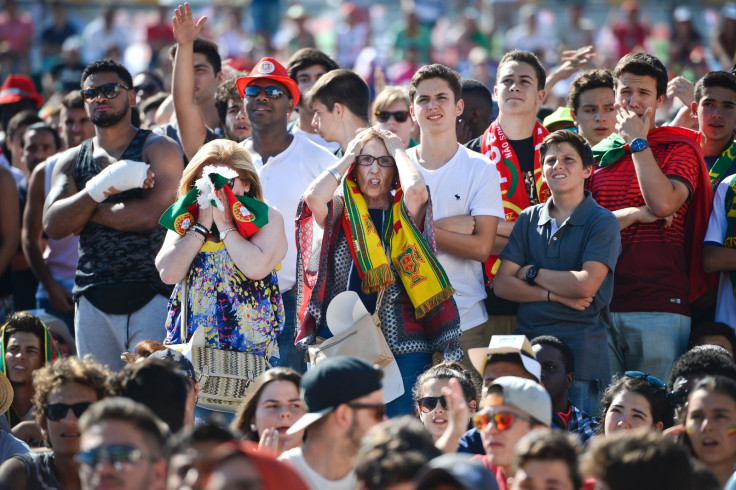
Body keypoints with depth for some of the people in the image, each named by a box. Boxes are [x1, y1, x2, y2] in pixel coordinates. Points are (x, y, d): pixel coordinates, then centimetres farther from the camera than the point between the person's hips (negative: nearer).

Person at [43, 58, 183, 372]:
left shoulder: (159, 150, 2)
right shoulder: (72, 161, 16)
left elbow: (150, 214, -14)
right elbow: (52, 225, 1)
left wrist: (82, 211, -1)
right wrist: (102, 186, -13)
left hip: (150, 296, -4)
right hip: (92, 300, 4)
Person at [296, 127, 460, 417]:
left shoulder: (404, 214, 6)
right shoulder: (341, 212, 10)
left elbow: (416, 189, -17)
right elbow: (314, 196, -12)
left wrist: (397, 150, 1)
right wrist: (348, 156, 1)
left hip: (401, 343, -1)